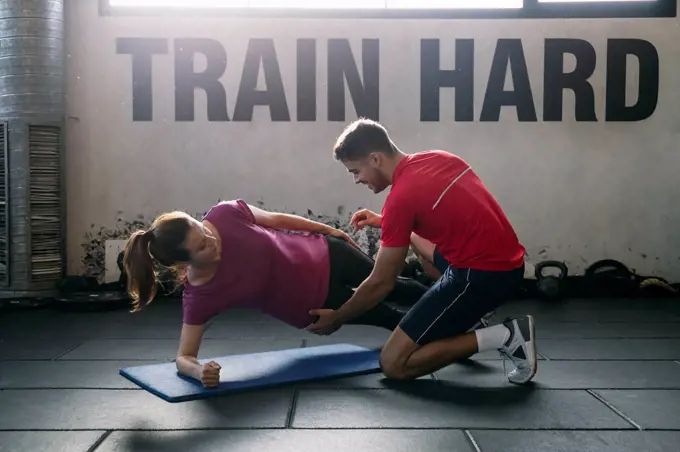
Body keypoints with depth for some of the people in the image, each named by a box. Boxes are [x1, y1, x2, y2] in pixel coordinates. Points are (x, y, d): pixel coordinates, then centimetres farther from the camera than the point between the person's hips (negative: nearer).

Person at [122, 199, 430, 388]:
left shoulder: (225, 214, -28)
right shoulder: (200, 295, -33)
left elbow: (276, 219, -9)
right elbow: (184, 358, -25)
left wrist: (329, 230, 5)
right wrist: (200, 372, -51)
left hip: (324, 255, 2)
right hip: (314, 305, -2)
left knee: (388, 285, 28)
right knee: (388, 317, 17)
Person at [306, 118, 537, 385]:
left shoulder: (401, 197, -14)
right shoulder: (438, 158, 10)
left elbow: (381, 283, -7)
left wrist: (336, 318, 7)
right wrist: (385, 222, 24)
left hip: (482, 275, -9)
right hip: (508, 261, 9)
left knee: (393, 364, -3)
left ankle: (503, 337, -7)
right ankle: (465, 318, 19)